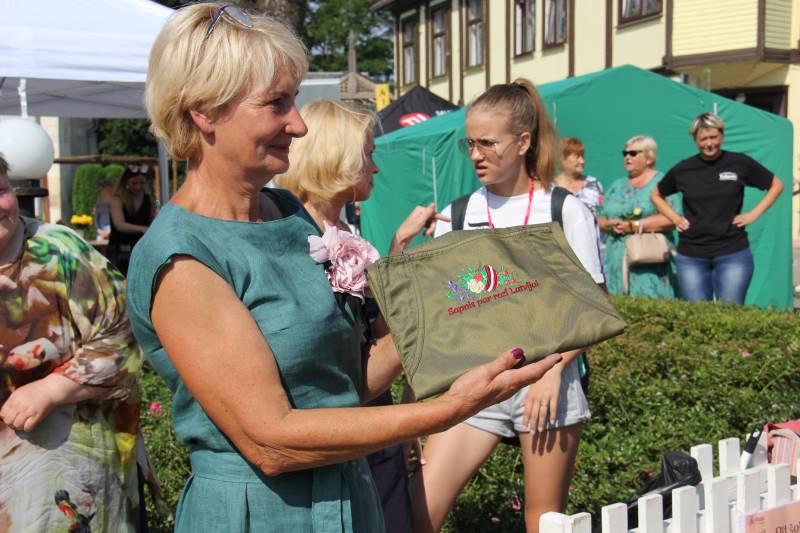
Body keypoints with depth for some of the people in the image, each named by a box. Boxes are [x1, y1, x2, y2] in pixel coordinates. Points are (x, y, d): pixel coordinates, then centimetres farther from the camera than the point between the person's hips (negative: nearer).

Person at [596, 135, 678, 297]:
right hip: (616, 262, 5)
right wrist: (609, 225, -5)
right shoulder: (617, 186, 22)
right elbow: (598, 219, 18)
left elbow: (672, 218, -11)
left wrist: (636, 225, -13)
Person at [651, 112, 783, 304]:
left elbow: (776, 185, 12)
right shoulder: (683, 170, 4)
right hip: (691, 256, 1)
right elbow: (656, 195, 20)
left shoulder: (740, 164, 0)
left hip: (733, 254, -1)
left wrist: (754, 213, 2)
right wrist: (674, 218, 5)